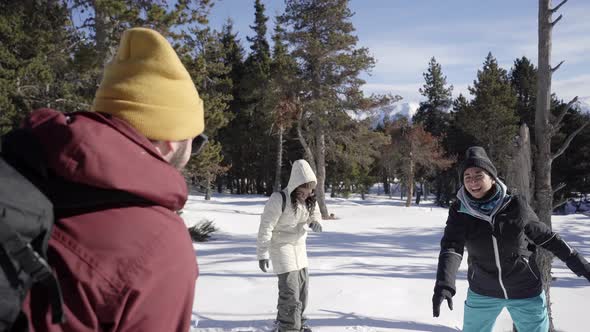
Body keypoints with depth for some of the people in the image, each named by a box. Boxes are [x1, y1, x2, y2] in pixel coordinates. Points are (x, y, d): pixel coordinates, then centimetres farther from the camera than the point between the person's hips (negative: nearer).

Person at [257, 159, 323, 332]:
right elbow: (265, 227, -22)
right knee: (290, 288, -9)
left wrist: (315, 223, -16)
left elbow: (315, 214, 10)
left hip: (299, 245, 7)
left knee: (302, 284, 17)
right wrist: (262, 254, -21)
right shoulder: (279, 199, -27)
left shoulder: (310, 200, -8)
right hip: (281, 246, -7)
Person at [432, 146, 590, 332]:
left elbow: (546, 237, -2)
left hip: (526, 292, 0)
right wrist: (444, 284, -42)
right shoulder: (460, 211, -15)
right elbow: (451, 247, -26)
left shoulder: (515, 206, -15)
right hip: (482, 292, 1)